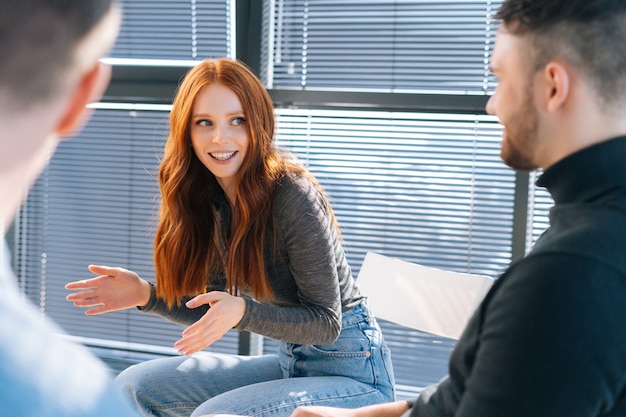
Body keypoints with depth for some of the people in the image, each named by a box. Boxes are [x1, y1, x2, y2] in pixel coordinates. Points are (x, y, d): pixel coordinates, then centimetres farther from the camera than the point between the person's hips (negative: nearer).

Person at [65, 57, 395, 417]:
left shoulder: (293, 196, -22)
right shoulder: (208, 199, 0)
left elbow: (326, 322, -18)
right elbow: (214, 311, 8)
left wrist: (241, 311, -32)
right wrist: (147, 295, -7)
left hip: (351, 373, -7)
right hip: (290, 361, 7)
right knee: (134, 386, 1)